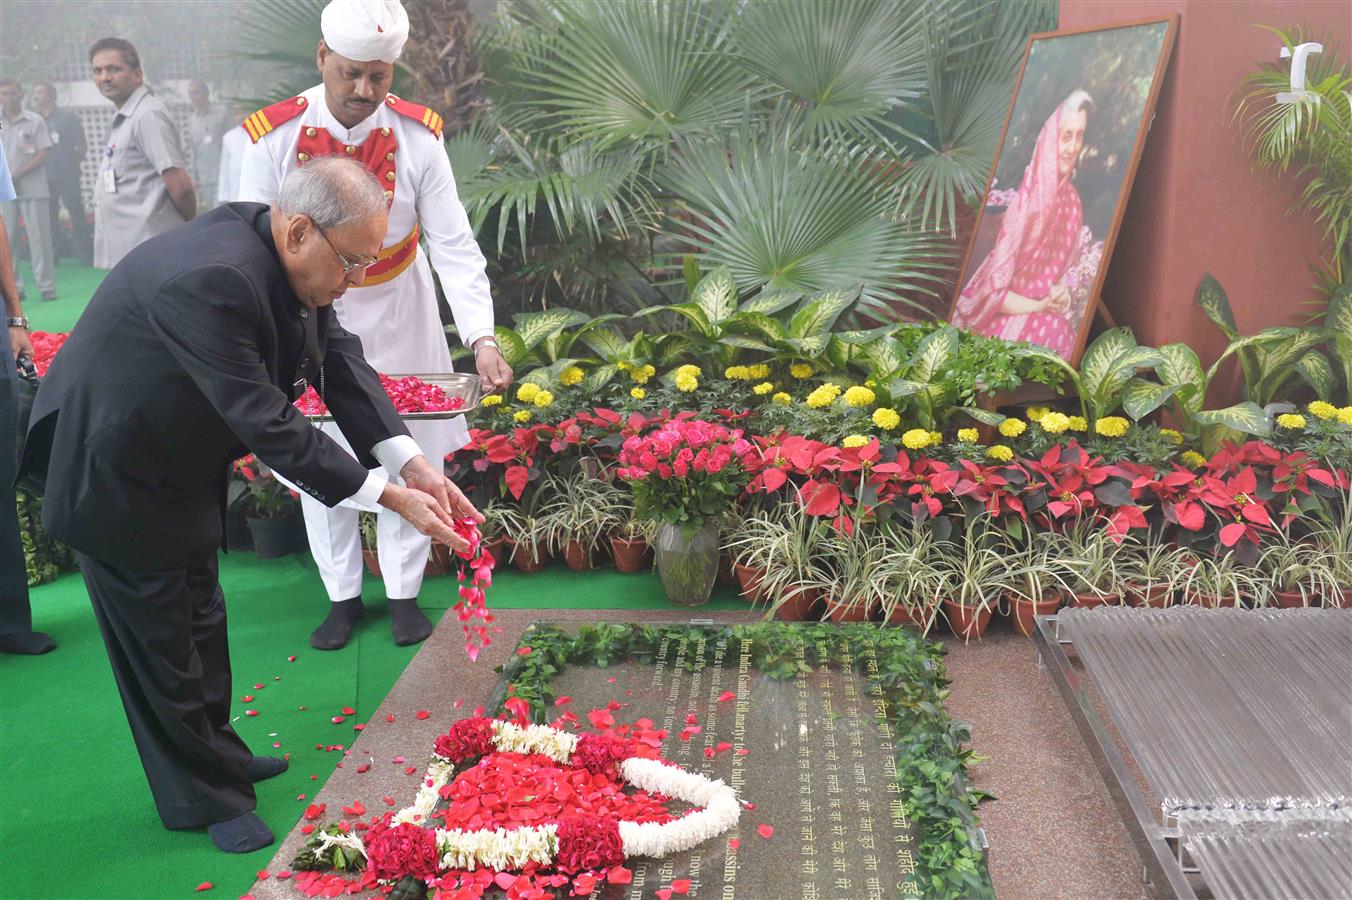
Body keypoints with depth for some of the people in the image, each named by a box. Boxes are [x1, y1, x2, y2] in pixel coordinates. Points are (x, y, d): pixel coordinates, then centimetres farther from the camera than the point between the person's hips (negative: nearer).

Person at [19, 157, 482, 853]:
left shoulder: (287, 256, -10)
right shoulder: (209, 279, -38)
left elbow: (339, 360, -10)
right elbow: (267, 423, -37)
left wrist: (411, 463, -21)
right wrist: (389, 497, -33)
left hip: (181, 459, 9)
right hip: (115, 474, -9)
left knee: (198, 613, 22)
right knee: (157, 634, 6)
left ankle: (217, 753, 41)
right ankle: (203, 797, 23)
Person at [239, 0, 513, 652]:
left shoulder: (418, 136, -14)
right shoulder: (273, 137, -15)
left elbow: (454, 247, -15)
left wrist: (481, 339, -27)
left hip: (397, 323, 0)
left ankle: (403, 593, 25)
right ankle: (342, 596, 27)